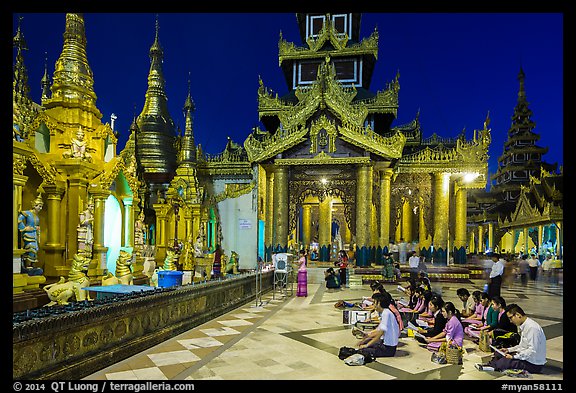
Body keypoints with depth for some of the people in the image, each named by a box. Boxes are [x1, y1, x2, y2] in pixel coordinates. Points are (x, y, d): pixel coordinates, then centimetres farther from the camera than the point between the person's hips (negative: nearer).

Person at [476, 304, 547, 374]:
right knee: (498, 354, 5)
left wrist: (514, 356, -22)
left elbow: (533, 351, -26)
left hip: (534, 365, -10)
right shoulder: (523, 326, 7)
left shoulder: (532, 327, -23)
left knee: (506, 361, -25)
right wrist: (509, 350, 7)